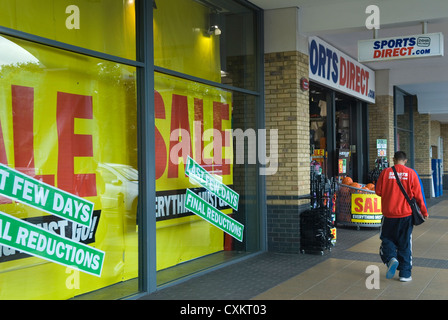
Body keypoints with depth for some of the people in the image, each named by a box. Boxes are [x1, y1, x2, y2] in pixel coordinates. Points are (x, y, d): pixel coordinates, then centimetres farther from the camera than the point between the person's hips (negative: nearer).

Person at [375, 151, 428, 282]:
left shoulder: (385, 172, -4)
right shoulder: (411, 173, -4)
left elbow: (378, 191, 2)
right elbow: (418, 194, -1)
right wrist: (424, 212, 10)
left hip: (389, 213, 0)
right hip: (406, 213, 1)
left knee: (387, 239, 15)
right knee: (405, 243, 10)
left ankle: (391, 258, -13)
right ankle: (405, 273, 12)